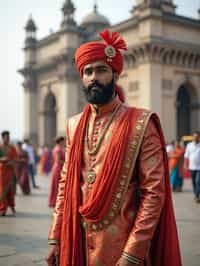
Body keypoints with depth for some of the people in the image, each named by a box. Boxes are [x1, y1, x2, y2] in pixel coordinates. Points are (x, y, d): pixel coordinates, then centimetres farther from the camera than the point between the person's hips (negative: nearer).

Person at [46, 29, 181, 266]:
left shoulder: (141, 124, -10)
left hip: (120, 246, -4)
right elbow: (65, 185, 10)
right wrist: (55, 238, 4)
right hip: (76, 243, 5)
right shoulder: (74, 125, 6)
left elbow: (154, 192, -13)